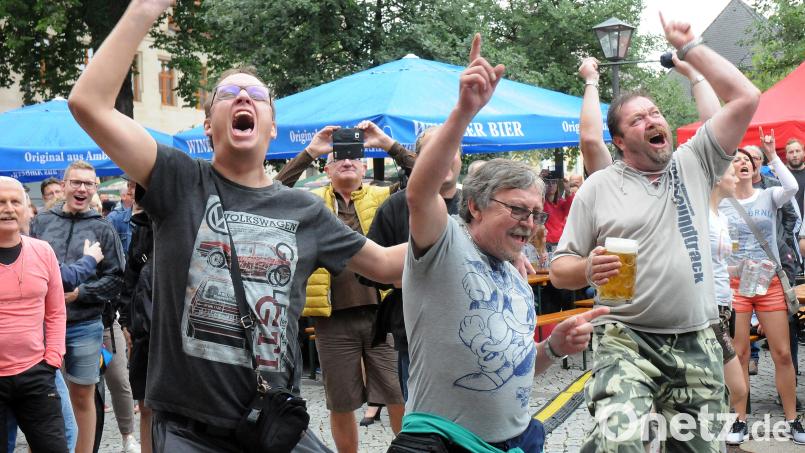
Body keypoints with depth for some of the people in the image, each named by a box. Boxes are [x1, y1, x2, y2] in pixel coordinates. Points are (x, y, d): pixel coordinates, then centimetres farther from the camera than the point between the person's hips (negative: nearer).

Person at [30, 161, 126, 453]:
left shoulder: (102, 229, 3)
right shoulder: (41, 223, 6)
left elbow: (115, 279, 0)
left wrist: (78, 292, -10)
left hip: (84, 327, 0)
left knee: (83, 398, 9)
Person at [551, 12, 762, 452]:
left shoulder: (694, 164, 10)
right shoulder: (597, 187, 3)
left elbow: (744, 97, 4)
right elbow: (559, 270, 4)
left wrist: (688, 46, 7)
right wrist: (590, 270, -18)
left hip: (697, 345, 3)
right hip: (625, 339, -3)